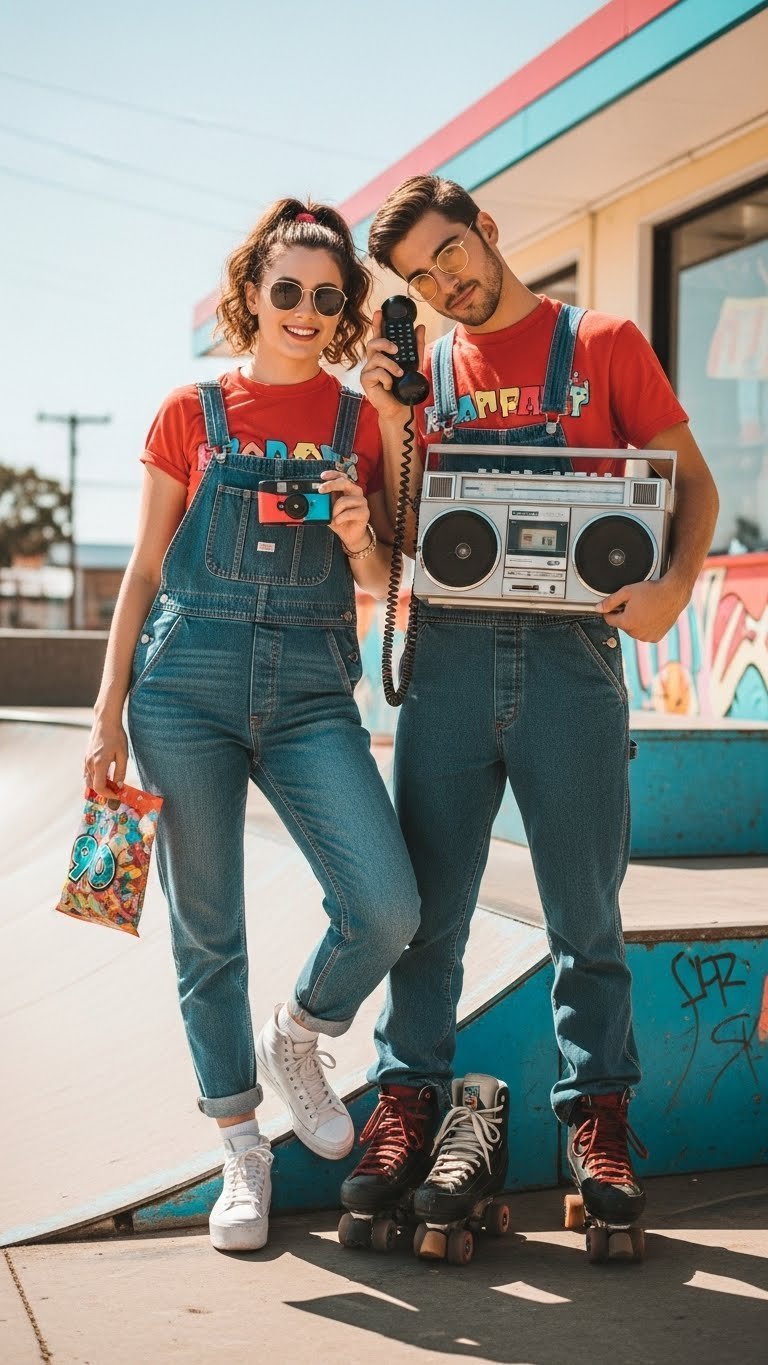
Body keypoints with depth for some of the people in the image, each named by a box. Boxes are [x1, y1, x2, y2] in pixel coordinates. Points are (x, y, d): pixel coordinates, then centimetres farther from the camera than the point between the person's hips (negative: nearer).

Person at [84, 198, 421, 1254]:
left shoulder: (362, 420, 10)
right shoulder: (191, 412, 8)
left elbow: (381, 586, 14)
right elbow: (145, 571, 8)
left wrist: (360, 542, -10)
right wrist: (107, 713, 2)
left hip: (310, 688, 1)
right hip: (187, 679, 0)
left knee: (387, 907, -14)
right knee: (206, 929, 3)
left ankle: (296, 1041, 17)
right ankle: (241, 1145, 20)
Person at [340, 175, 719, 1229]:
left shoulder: (603, 345, 6)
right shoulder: (422, 371, 13)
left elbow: (692, 481, 4)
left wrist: (674, 584, -14)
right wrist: (392, 424, -2)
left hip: (571, 655, -2)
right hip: (450, 655, 2)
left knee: (585, 904, 4)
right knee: (425, 899, 5)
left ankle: (596, 1111, 16)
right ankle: (408, 1096, 18)